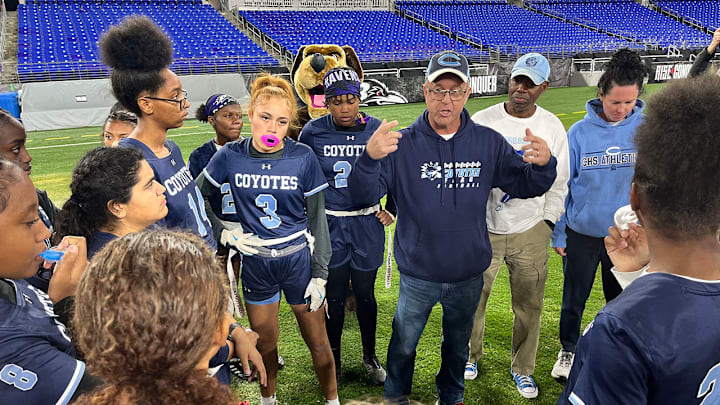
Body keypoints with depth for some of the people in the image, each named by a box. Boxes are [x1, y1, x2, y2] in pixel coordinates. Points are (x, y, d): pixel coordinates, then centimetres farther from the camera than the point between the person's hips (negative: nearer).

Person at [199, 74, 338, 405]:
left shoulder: (303, 157, -11)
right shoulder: (230, 156, -8)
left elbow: (317, 219, -5)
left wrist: (320, 275, -5)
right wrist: (224, 231, -6)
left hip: (298, 259, -1)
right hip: (255, 263, 1)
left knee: (317, 341, 9)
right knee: (265, 343, 16)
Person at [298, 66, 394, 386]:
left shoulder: (377, 130, -5)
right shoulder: (312, 132, -7)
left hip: (367, 222, 1)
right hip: (330, 224, 0)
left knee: (365, 293, 12)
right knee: (335, 294, 10)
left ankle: (370, 356, 34)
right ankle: (333, 360, 31)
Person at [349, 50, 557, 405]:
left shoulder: (489, 143, -5)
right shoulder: (402, 144, -12)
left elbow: (525, 186, 2)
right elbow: (364, 196, -18)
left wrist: (543, 164, -21)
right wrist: (369, 158, -39)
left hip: (468, 275, 2)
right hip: (417, 275, -2)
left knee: (458, 344, 24)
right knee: (403, 344, 17)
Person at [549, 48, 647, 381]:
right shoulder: (580, 132, -10)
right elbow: (562, 185, -3)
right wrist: (558, 234, 0)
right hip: (581, 233, 0)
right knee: (573, 299, 14)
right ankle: (568, 350, 38)